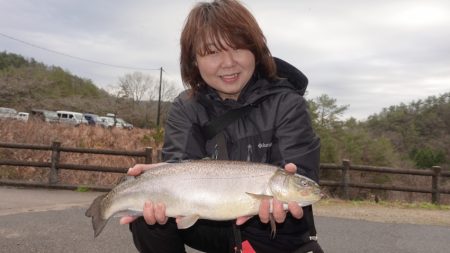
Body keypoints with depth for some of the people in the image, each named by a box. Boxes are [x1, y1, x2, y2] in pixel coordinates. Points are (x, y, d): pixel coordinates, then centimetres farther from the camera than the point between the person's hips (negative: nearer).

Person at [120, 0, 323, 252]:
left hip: (278, 232, -1)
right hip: (215, 224, 2)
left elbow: (299, 173, -21)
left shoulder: (287, 104, -13)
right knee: (146, 216, -21)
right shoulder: (186, 108, -5)